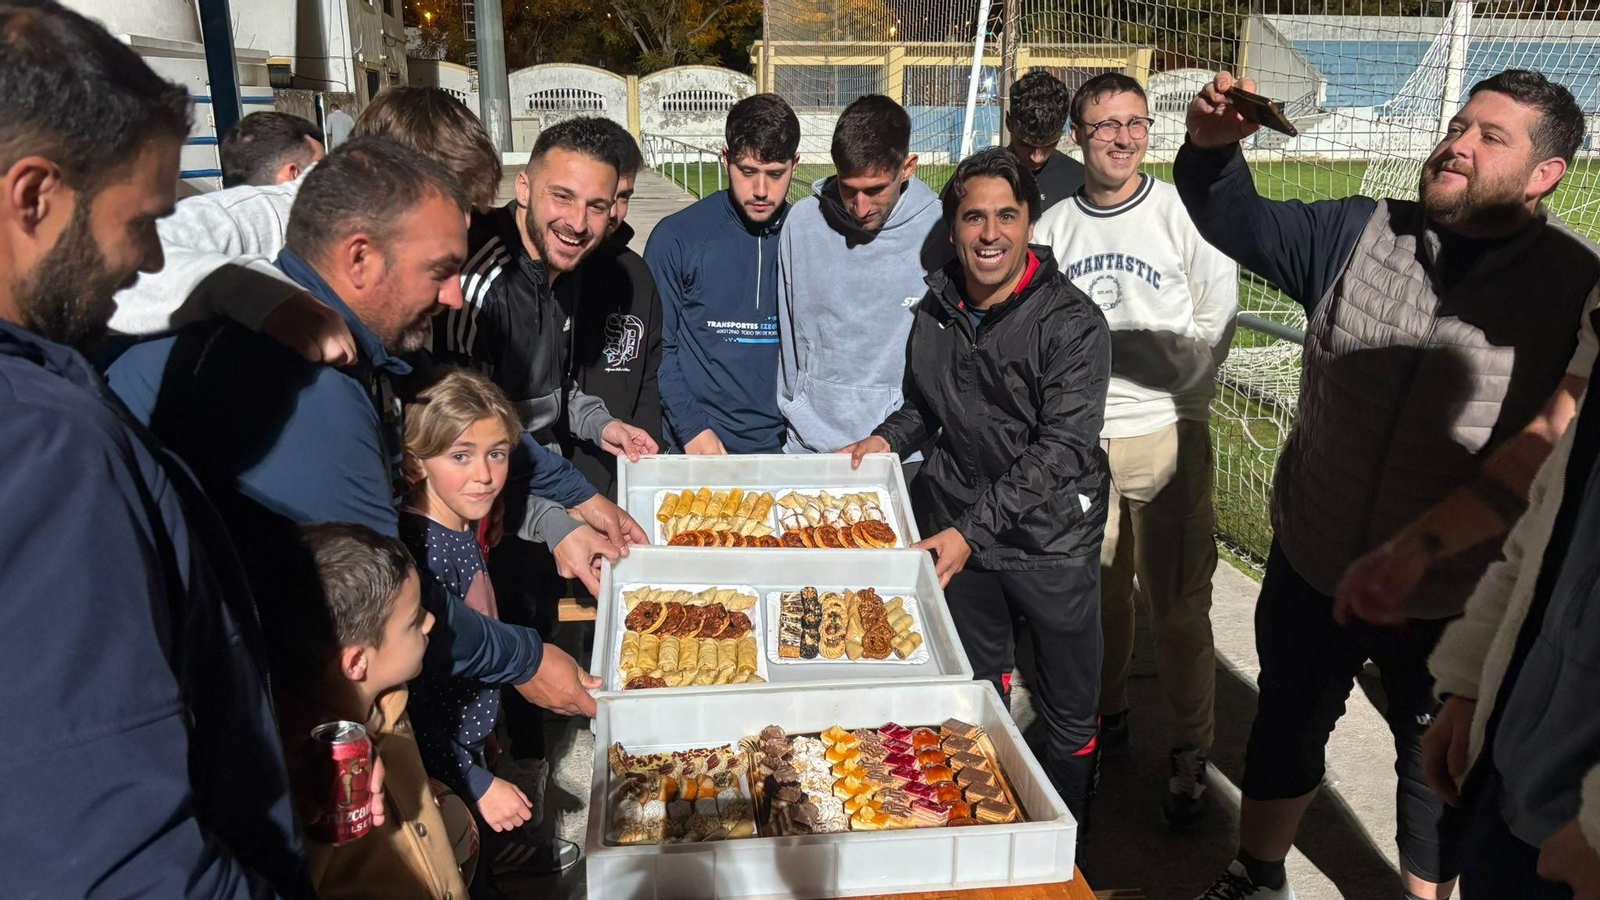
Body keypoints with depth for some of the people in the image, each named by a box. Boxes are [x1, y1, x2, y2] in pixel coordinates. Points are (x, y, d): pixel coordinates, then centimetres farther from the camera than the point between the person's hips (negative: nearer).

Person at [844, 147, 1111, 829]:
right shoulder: (935, 313, 0)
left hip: (1051, 539, -4)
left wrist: (974, 529, -28)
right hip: (958, 535, 5)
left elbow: (1062, 448, -22)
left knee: (1069, 714, 11)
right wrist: (886, 439, -2)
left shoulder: (1072, 324, -16)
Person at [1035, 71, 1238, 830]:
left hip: (1166, 435, -2)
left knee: (1177, 602, 2)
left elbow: (1216, 325, -3)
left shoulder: (1185, 214, -2)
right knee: (1095, 592, 14)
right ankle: (1104, 718, 35)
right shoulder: (1053, 227, 7)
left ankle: (1191, 755, 18)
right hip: (1076, 439, 3)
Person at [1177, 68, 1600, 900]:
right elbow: (1240, 224, -5)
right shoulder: (1357, 233, -4)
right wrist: (1212, 150, -25)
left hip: (1453, 599, -2)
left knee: (1438, 763, 20)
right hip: (1312, 564, 3)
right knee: (1285, 727, 21)